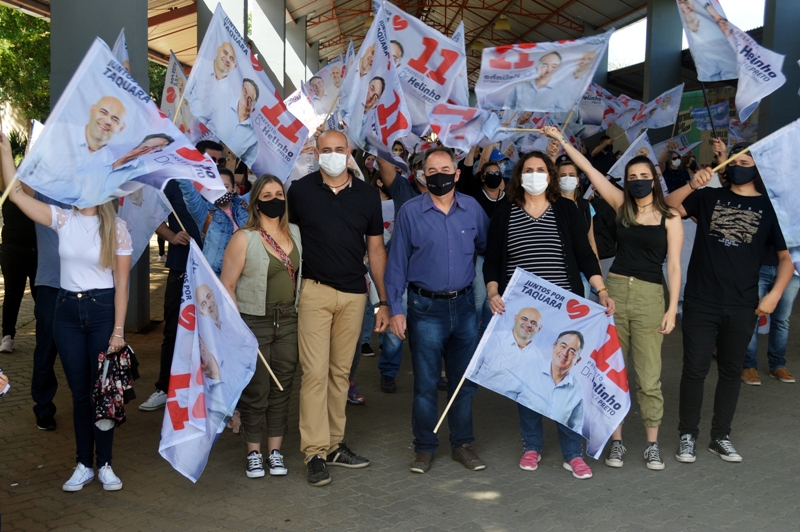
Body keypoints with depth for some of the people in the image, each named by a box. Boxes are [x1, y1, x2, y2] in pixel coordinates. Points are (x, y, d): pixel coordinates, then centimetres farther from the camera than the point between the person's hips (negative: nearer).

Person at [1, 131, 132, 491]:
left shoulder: (116, 229, -4)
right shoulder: (62, 219, 2)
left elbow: (121, 283, -5)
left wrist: (118, 330, -9)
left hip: (103, 311, -3)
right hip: (68, 312, 3)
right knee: (79, 392, 9)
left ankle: (105, 464, 16)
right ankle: (83, 465, 19)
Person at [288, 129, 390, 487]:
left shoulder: (367, 195, 5)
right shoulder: (300, 190, 0)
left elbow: (375, 249, 9)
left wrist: (383, 301, 7)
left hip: (354, 294, 2)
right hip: (315, 292, -2)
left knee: (340, 372, 10)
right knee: (315, 371, -6)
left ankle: (335, 444, 20)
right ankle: (314, 452, 0)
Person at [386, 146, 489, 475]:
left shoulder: (473, 209, 3)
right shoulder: (410, 212, -3)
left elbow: (488, 249, 13)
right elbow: (397, 263, -1)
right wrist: (395, 309, -5)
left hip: (464, 304, 3)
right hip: (426, 308, -2)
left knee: (464, 380, 10)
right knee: (425, 383, 4)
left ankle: (463, 444, 24)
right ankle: (424, 447, 18)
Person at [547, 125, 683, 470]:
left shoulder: (670, 219, 3)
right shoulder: (622, 206, 8)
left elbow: (673, 266, 1)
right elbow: (590, 170, 7)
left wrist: (672, 308, -6)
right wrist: (561, 140, 7)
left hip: (649, 297, -2)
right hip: (614, 290, 2)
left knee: (649, 376, 0)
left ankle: (652, 444, 14)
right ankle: (616, 440, 16)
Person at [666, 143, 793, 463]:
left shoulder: (770, 206, 4)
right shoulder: (709, 197, 6)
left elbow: (787, 256, 6)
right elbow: (668, 207, -3)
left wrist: (774, 295, -6)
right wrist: (692, 185, -18)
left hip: (742, 308, 1)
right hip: (700, 303, -1)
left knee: (731, 371, 11)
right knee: (695, 370, 2)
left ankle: (721, 437, 23)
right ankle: (688, 436, 14)